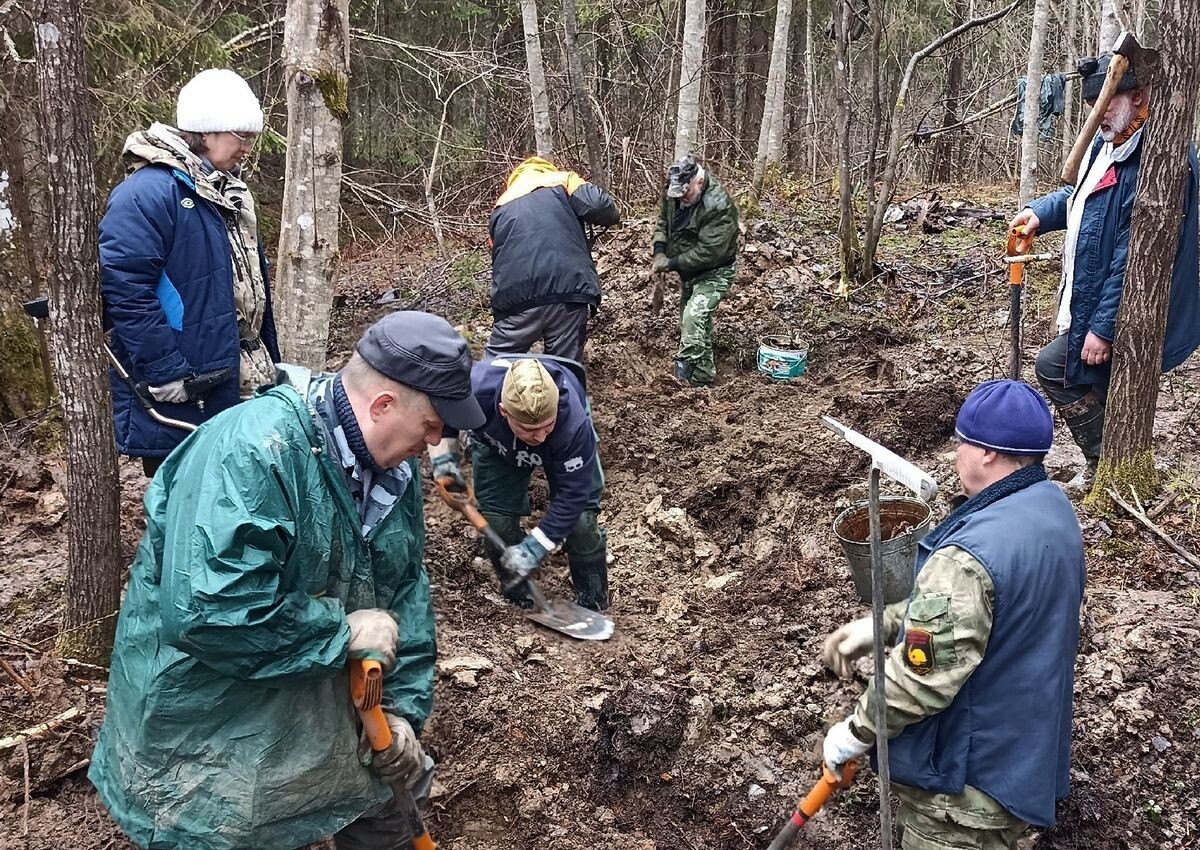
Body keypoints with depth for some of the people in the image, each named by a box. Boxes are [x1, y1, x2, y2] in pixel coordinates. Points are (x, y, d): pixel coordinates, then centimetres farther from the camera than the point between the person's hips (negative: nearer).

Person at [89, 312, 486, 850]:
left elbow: (405, 589, 6)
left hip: (328, 713, 7)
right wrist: (345, 630, -27)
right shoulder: (247, 453, -31)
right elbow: (208, 615, -38)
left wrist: (403, 706, -2)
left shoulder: (394, 465, -3)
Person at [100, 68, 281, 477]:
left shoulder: (229, 193, 15)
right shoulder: (146, 194, -16)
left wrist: (269, 365, 20)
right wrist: (167, 374, -24)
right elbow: (125, 291, -24)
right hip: (178, 406, -9)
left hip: (237, 391, 9)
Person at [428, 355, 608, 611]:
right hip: (497, 443, 2)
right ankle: (519, 600, 19)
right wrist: (443, 456, -21)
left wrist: (534, 547, -35)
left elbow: (573, 492, -36)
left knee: (580, 522, -12)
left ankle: (593, 605, 13)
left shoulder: (573, 422, -47)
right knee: (496, 522, -7)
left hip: (564, 445, -2)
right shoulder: (476, 387, -43)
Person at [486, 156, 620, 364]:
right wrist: (612, 215, 23)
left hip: (515, 295, 2)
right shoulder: (562, 182, 18)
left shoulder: (501, 208, 29)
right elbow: (599, 206, 2)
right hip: (568, 290, -2)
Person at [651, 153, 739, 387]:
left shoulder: (718, 205, -31)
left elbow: (709, 252, -32)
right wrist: (659, 251, -10)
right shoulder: (674, 193, -8)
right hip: (688, 271, 8)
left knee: (694, 317, -27)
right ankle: (704, 373, 34)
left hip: (712, 273, -8)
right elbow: (663, 220, 8)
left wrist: (672, 264, -27)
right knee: (694, 322, 18)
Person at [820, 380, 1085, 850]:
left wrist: (856, 732, -14)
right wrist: (880, 624, 2)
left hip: (968, 771, -8)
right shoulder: (1054, 506, -2)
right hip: (1033, 738, 8)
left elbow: (922, 676, -30)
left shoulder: (969, 556, -34)